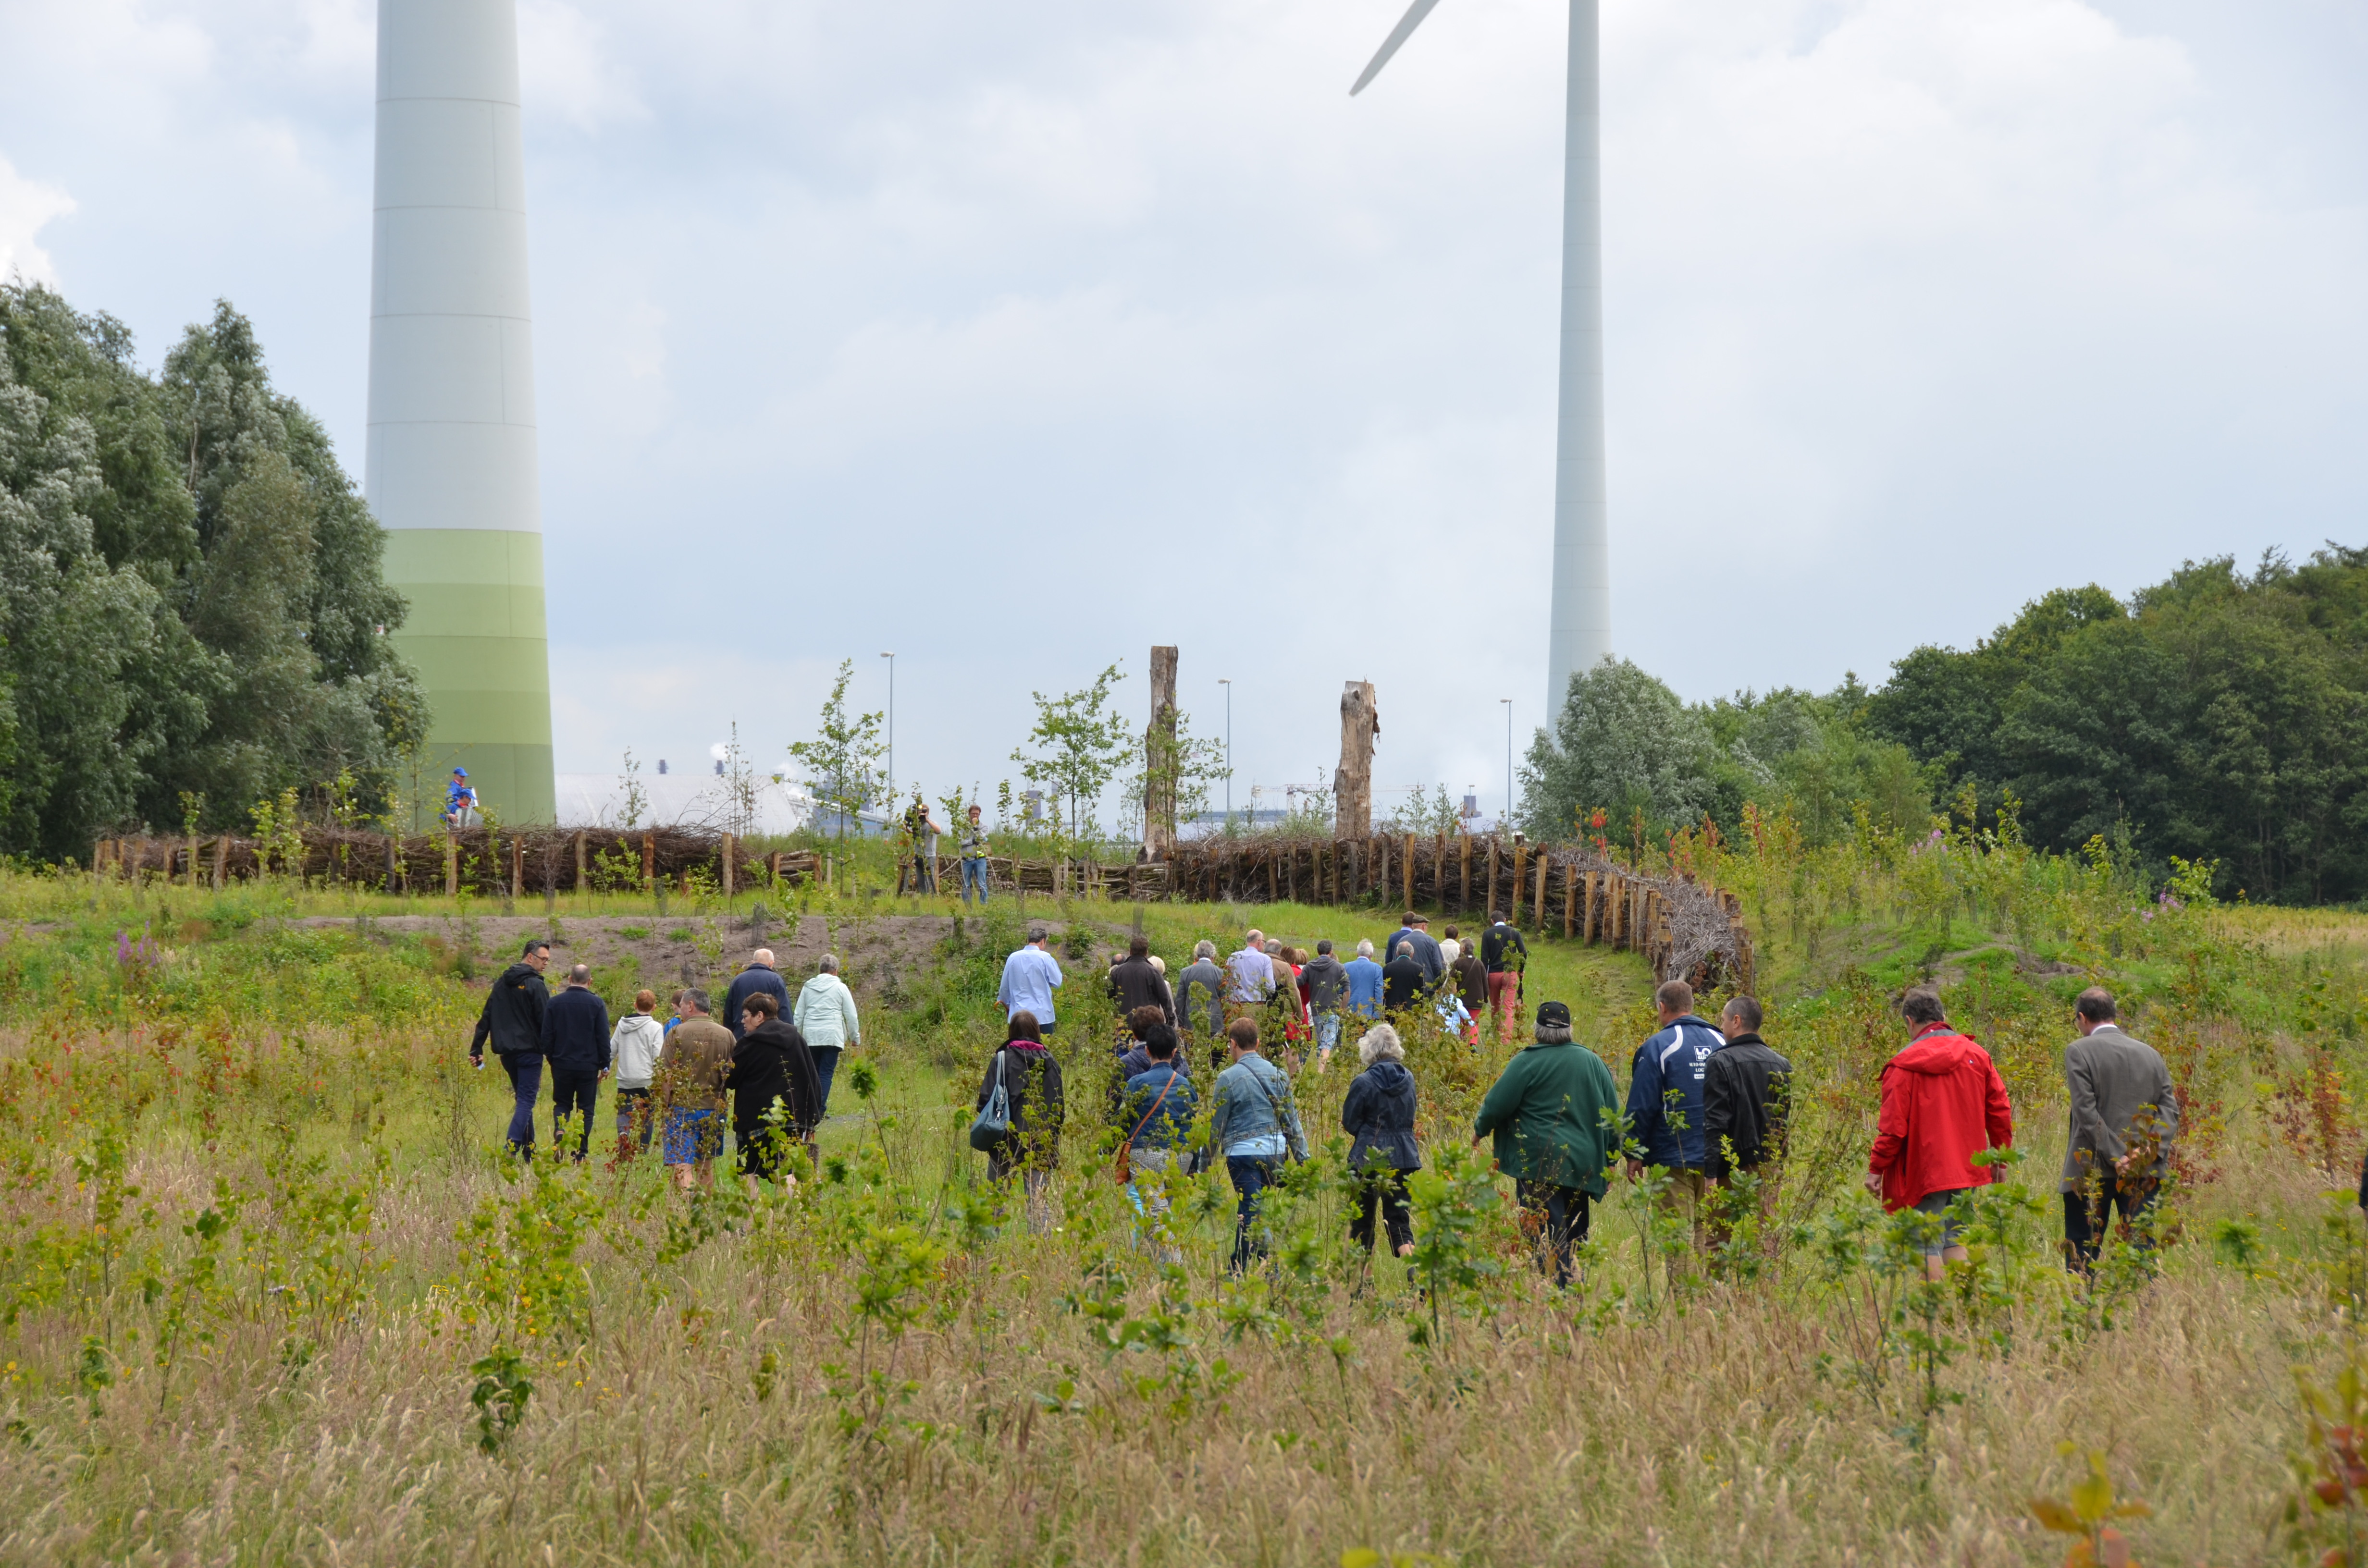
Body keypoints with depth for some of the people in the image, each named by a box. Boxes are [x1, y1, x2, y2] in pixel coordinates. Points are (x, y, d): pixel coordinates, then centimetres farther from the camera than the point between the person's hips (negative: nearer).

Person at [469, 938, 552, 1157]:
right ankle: (511, 1150, -20)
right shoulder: (535, 985, -10)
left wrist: (476, 1049, 13)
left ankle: (529, 1151, 18)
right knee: (526, 1101, -6)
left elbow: (486, 1018, 12)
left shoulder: (501, 984, 12)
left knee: (523, 1100, 17)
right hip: (529, 1051, -7)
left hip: (507, 1053, 7)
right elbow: (545, 1023, -12)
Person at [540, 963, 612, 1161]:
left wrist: (551, 1058, 17)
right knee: (585, 1108, 7)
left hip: (562, 1064, 1)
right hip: (588, 1065, -1)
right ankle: (581, 1154, 4)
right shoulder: (597, 1004, -4)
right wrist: (605, 1065, 6)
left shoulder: (555, 1003, 0)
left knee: (562, 1104, 15)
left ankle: (559, 1130, -15)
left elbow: (546, 1036, 3)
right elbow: (603, 1038, -3)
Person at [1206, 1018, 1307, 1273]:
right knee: (1249, 1209, 17)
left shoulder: (1229, 1078, -8)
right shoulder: (1278, 1075, 8)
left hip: (1244, 1153, -6)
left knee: (1252, 1213, -4)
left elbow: (1216, 1126, -4)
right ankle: (1239, 1269, 24)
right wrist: (1302, 1159, 15)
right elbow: (1292, 1120, 11)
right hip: (1275, 1152, 6)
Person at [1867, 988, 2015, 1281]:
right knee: (1955, 1240, 13)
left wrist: (1876, 1168, -4)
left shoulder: (1904, 1065, -9)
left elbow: (1893, 1125, -11)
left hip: (1923, 1169, -5)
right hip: (1967, 1168, 5)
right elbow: (2000, 1112, 9)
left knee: (1928, 1246, -1)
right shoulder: (1977, 1056, 5)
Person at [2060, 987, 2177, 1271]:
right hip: (2146, 1171, 4)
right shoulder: (2150, 1054, 11)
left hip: (2093, 1170, -4)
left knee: (2082, 1255, 2)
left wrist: (2116, 1157, -14)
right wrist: (2153, 1149, -8)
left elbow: (2086, 1112, -13)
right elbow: (2170, 1109, 3)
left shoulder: (2079, 1051, -4)